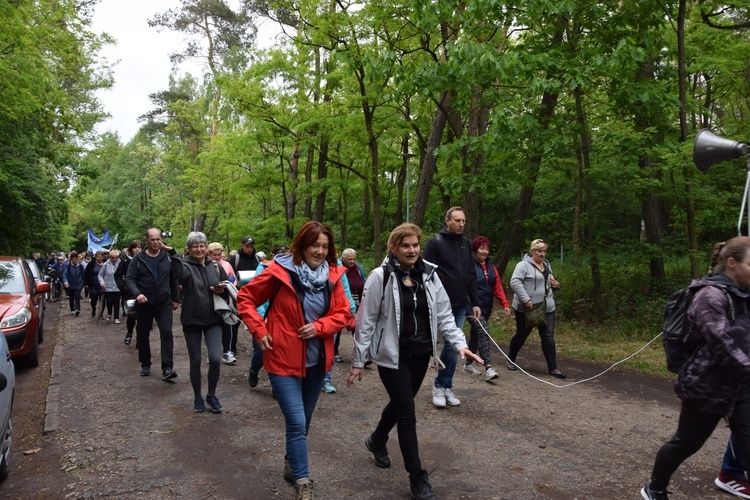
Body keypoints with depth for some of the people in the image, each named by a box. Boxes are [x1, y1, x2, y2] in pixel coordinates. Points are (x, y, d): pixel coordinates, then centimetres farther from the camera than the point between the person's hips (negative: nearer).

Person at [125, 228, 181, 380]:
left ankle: (167, 368, -12)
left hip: (164, 304, 0)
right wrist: (137, 293, -25)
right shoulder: (138, 258, -4)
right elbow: (129, 279, -8)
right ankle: (145, 365, 28)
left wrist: (176, 299, 7)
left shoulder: (167, 257, 1)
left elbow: (174, 279, 7)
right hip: (143, 304, 1)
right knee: (142, 336, 10)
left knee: (166, 333, -11)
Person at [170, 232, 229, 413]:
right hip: (192, 320, -1)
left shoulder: (216, 266, 4)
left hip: (213, 320, 2)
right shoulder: (185, 265, -6)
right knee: (195, 361, 7)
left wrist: (222, 290, -8)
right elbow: (182, 276, -31)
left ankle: (212, 395, 13)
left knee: (215, 359, -9)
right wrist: (172, 253, -41)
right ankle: (197, 397, 26)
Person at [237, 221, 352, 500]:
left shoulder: (333, 276, -2)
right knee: (297, 423, -6)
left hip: (317, 360, 5)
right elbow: (245, 298, -5)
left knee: (303, 420, 20)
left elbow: (343, 314, 0)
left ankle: (291, 464, 43)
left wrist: (319, 327, -17)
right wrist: (259, 331, -13)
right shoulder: (279, 271, -13)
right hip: (284, 359, -5)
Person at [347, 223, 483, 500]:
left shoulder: (429, 275, 0)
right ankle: (417, 478, 12)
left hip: (421, 354, 6)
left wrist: (459, 343, -9)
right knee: (407, 413, -2)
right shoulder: (380, 277, -14)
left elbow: (444, 314, 3)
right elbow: (365, 321, -10)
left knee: (401, 403, 22)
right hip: (392, 355, -5)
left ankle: (377, 440, 50)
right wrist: (358, 361, -8)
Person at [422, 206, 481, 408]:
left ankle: (445, 386, 20)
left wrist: (474, 303, 11)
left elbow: (471, 276, 15)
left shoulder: (466, 244, 12)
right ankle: (441, 386, 11)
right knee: (451, 344, -6)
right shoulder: (435, 242, -7)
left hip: (461, 306, 6)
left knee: (454, 346, 9)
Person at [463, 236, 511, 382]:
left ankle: (468, 364, 29)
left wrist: (505, 304, 2)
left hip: (486, 308, 8)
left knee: (475, 334, 16)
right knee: (483, 331, -19)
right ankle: (488, 368, -23)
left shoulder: (491, 268, 14)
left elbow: (498, 287, 11)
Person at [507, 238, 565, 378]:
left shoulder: (547, 265, 14)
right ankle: (511, 360, 29)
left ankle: (552, 368, 4)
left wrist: (557, 285, 3)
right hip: (526, 308, -6)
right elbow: (515, 282, -22)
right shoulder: (524, 265, -11)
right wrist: (526, 300, -27)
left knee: (548, 336, 1)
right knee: (521, 335, 8)